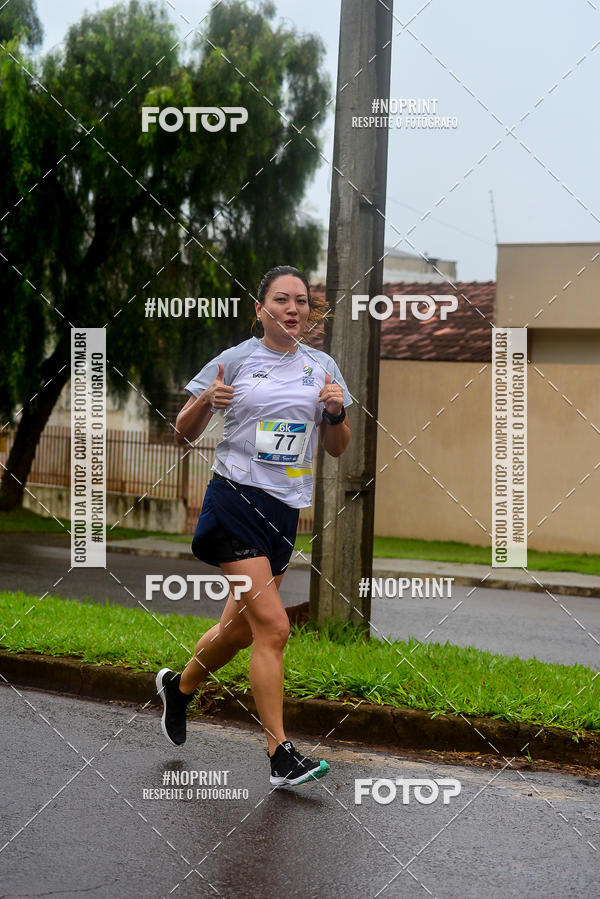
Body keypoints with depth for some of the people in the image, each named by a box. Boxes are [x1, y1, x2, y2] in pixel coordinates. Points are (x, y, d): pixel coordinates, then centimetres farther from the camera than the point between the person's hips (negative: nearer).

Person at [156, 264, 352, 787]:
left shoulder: (322, 367, 10)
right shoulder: (234, 361, -1)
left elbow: (337, 449, 16)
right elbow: (183, 436, 3)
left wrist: (336, 412, -5)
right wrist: (206, 402, -17)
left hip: (286, 509, 5)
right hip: (236, 499, -5)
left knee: (241, 629, 12)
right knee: (273, 625, -15)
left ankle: (179, 686, 42)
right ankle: (281, 756, -11)